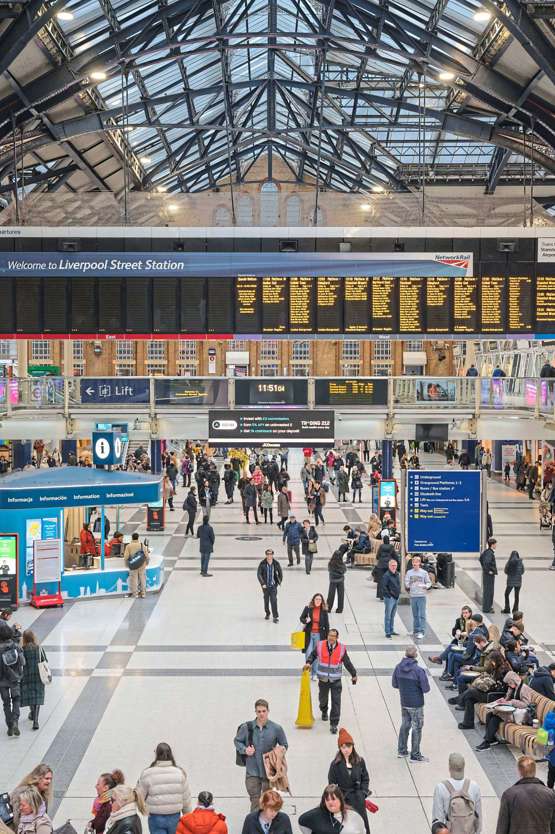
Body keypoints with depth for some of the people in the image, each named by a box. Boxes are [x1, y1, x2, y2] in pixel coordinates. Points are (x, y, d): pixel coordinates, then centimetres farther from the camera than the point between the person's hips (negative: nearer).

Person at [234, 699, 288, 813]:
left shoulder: (276, 728, -6)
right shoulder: (247, 727, -7)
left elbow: (284, 745, 7)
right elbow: (237, 741, 9)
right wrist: (244, 750, -9)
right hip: (252, 770, -1)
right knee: (255, 799, -3)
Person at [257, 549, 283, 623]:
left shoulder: (276, 563, -6)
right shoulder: (262, 564, -10)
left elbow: (280, 572, 7)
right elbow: (258, 574, -8)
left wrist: (279, 581, 5)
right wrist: (262, 583, -12)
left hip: (273, 585, -1)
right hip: (265, 585, 1)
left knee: (274, 600, -9)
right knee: (266, 600, 14)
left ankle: (275, 617, -5)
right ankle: (267, 614, 36)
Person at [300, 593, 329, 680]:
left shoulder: (324, 611, -1)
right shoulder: (308, 608, -4)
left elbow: (327, 625, 4)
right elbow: (301, 618, 6)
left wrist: (327, 637, 3)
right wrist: (305, 621, -17)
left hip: (319, 635, 1)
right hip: (309, 634, -1)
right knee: (308, 654, -4)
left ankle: (315, 674, 18)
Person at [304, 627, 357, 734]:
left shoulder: (341, 648, -8)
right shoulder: (320, 645, -6)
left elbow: (347, 662, 1)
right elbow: (313, 654, 10)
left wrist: (353, 674, 7)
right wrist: (308, 663, -8)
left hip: (336, 680, -2)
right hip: (323, 679, 2)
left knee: (336, 702, -8)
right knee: (323, 698, 20)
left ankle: (334, 724, 0)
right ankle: (324, 711, 53)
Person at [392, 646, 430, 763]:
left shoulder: (398, 667, -6)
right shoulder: (419, 670, -23)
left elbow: (394, 684, 3)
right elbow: (426, 689, -18)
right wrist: (425, 676, 0)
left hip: (404, 703, 5)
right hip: (416, 704, -5)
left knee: (405, 725, 22)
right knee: (416, 728, 8)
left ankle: (401, 750, 31)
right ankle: (415, 755, 16)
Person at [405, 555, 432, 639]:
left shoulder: (424, 572, 0)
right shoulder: (409, 572, 6)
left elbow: (429, 582, 3)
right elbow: (406, 582, 6)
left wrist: (424, 586, -16)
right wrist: (408, 586, -14)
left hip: (422, 596, -3)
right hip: (412, 596, 3)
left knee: (422, 614, -8)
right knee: (415, 615, 11)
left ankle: (421, 631, -8)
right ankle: (416, 630, 20)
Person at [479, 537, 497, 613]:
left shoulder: (486, 551, 9)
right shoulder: (490, 553, -21)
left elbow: (481, 558, 24)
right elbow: (487, 562, -35)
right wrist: (489, 571, -22)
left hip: (486, 573, 10)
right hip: (489, 575, -10)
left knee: (486, 591, 17)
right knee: (488, 591, -4)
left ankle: (486, 607, 26)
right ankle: (487, 609, 0)